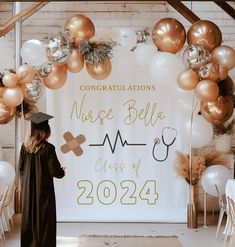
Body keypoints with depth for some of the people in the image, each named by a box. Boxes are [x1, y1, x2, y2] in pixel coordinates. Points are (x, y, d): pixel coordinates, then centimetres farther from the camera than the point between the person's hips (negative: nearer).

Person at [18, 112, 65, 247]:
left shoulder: (25, 147, -3)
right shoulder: (48, 148, -18)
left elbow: (21, 167, 5)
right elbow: (55, 171, -16)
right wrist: (62, 171, 6)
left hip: (28, 190, 5)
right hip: (44, 189, -5)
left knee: (29, 219, 16)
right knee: (44, 220, 5)